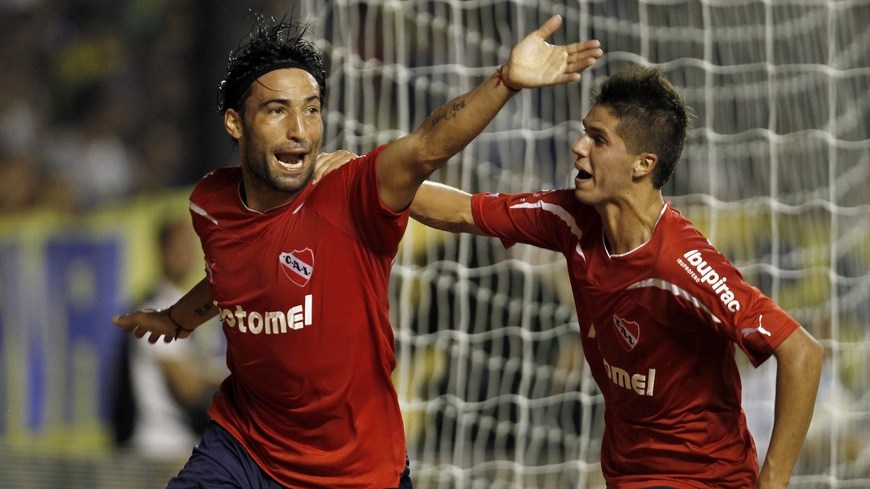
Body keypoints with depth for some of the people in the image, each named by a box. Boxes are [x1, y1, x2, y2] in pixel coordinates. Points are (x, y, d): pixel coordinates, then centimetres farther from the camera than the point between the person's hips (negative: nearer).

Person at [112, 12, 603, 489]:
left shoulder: (350, 197, -21)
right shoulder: (211, 205, -5)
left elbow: (425, 148, -41)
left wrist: (505, 82, -59)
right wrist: (175, 319, 40)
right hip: (242, 449, 4)